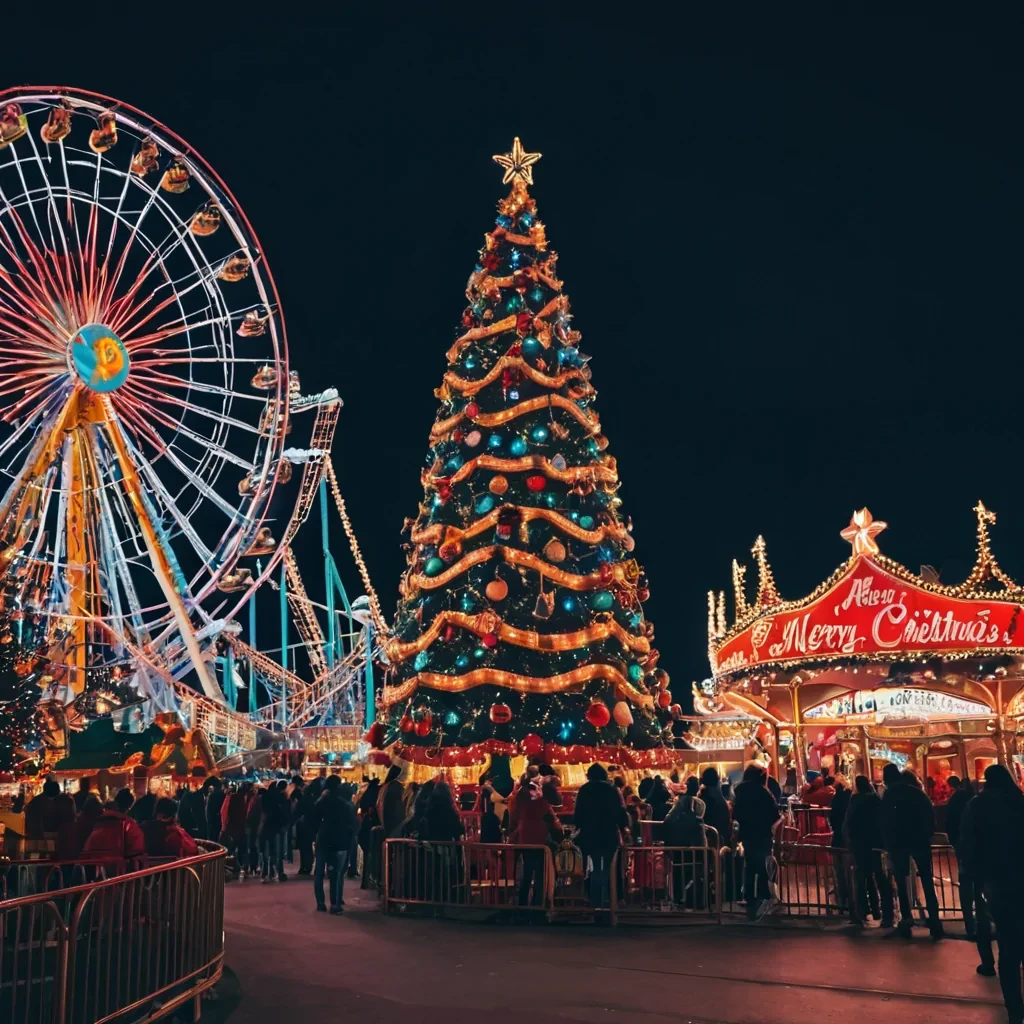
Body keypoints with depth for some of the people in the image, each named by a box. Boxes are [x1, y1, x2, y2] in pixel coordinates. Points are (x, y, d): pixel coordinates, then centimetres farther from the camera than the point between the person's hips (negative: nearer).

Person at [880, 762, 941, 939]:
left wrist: (889, 843, 2)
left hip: (899, 841, -2)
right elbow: (930, 812, 4)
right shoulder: (916, 791, 8)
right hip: (920, 839, 2)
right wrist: (928, 834, 11)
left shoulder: (889, 796, 1)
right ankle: (934, 921, -3)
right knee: (927, 881, 5)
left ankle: (906, 919, -1)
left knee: (902, 881, 6)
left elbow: (885, 822, -5)